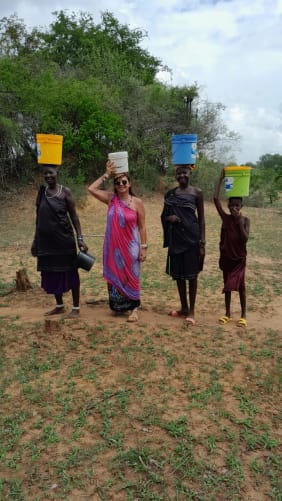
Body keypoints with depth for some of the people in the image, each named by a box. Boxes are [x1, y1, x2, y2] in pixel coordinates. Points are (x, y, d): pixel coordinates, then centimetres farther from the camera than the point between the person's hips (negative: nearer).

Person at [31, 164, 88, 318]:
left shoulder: (65, 192, -5)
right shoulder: (41, 192, 8)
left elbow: (74, 216, -5)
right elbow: (39, 217, 12)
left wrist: (80, 238, -13)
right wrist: (35, 240, 12)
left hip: (64, 239, -5)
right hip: (46, 241, 5)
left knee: (70, 273, 3)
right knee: (51, 273, 11)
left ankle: (76, 307, 15)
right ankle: (59, 305, 28)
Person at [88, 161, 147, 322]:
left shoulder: (137, 202, -4)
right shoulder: (111, 199, 1)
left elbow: (142, 227, -3)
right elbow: (91, 189, -8)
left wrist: (144, 247, -6)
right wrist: (106, 175, -6)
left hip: (130, 246, -2)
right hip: (113, 246, 3)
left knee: (131, 277, 5)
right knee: (115, 276, 11)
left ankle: (134, 309, 17)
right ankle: (118, 306, 28)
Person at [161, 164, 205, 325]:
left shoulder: (197, 192, -1)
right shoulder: (170, 194, 7)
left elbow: (201, 218, -2)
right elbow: (163, 215, 14)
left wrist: (202, 243, -9)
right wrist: (169, 218, -11)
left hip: (191, 237, -3)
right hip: (176, 238, 4)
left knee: (192, 274, 2)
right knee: (178, 274, 10)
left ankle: (191, 310, 14)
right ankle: (184, 307, 26)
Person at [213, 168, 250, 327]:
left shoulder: (245, 219, -7)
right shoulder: (225, 218, -4)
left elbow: (245, 238, -17)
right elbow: (216, 199, -13)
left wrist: (239, 221, -21)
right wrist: (221, 179, -14)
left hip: (239, 257, -2)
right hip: (226, 256, 2)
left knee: (240, 284, 6)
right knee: (227, 284, 11)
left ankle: (243, 314, 19)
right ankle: (228, 313, 23)